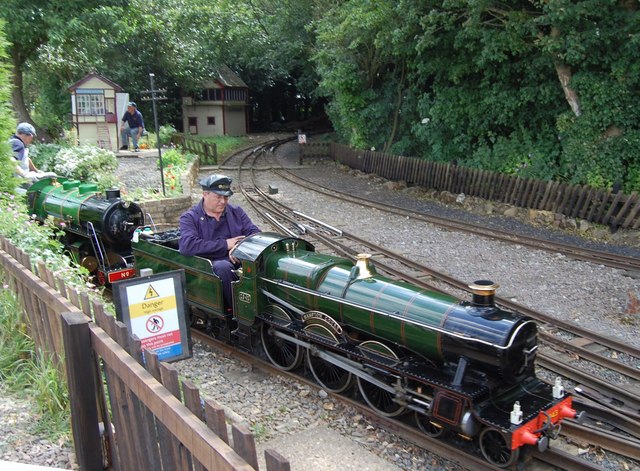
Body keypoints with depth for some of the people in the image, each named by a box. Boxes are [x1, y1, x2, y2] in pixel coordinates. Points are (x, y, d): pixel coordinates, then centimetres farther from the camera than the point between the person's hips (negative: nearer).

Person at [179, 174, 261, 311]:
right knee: (223, 267, -38)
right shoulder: (189, 217, 5)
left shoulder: (236, 212, 19)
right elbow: (187, 245, -13)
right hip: (212, 264, -3)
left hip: (240, 259, 3)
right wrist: (225, 244, -12)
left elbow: (255, 233, 8)